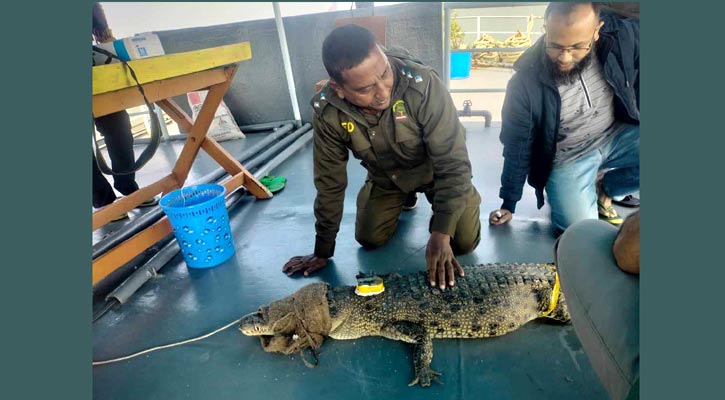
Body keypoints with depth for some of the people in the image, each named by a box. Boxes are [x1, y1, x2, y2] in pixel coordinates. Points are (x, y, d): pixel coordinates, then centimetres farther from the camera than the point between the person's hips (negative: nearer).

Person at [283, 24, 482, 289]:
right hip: (386, 176, 3)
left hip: (434, 168, -2)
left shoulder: (423, 84, -37)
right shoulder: (327, 113, -28)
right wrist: (322, 251, -9)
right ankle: (403, 199, 29)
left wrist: (441, 234, -36)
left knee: (463, 242, -7)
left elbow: (452, 163, -30)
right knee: (369, 240, 1)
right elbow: (330, 184, -16)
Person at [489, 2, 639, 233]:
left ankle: (604, 189, 7)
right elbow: (517, 147, -11)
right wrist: (508, 204, -3)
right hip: (566, 158, -3)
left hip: (617, 135, 4)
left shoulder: (624, 35, -17)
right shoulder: (525, 82, -22)